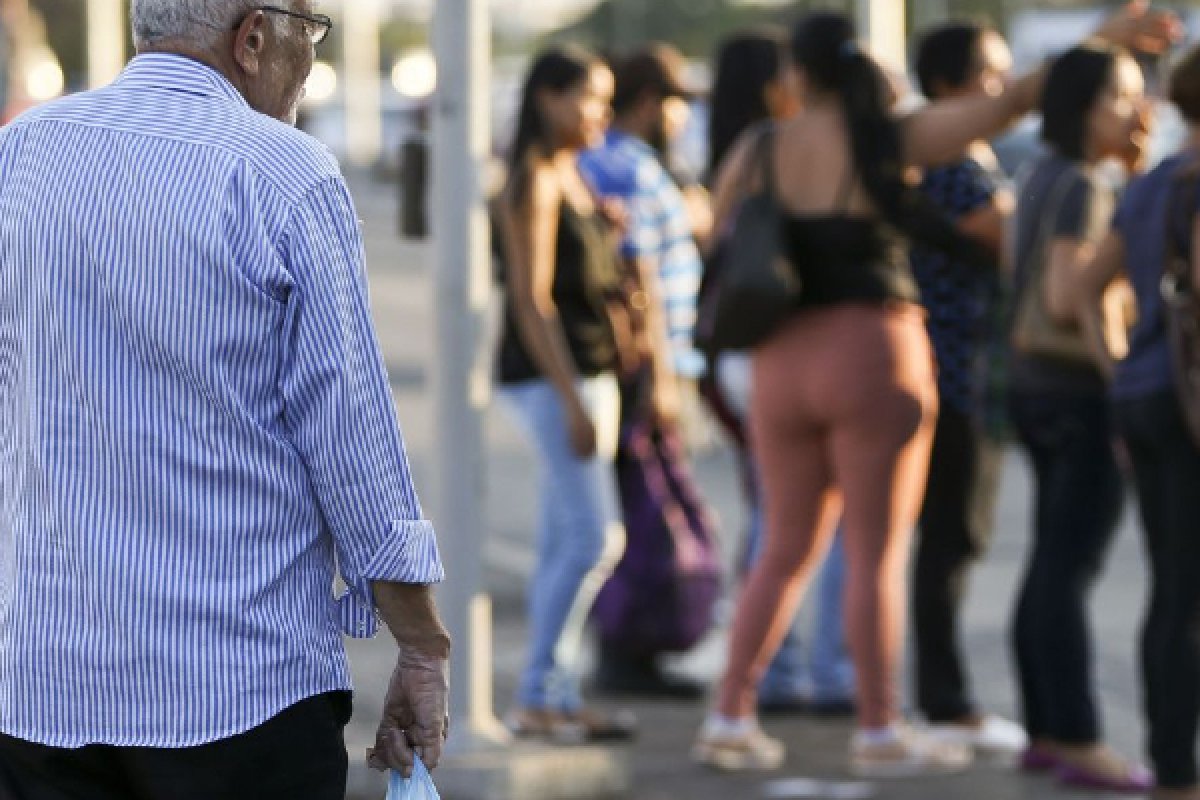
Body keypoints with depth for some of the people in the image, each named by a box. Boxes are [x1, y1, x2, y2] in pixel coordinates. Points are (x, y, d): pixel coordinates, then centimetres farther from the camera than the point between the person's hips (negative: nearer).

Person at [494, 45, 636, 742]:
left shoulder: (575, 179, 17)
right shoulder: (536, 182, -12)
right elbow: (531, 298, -17)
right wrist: (572, 401, -21)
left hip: (589, 368, 9)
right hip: (550, 372, -9)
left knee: (566, 541, 8)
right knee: (594, 536, -13)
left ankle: (555, 697, 9)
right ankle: (540, 696, -9)